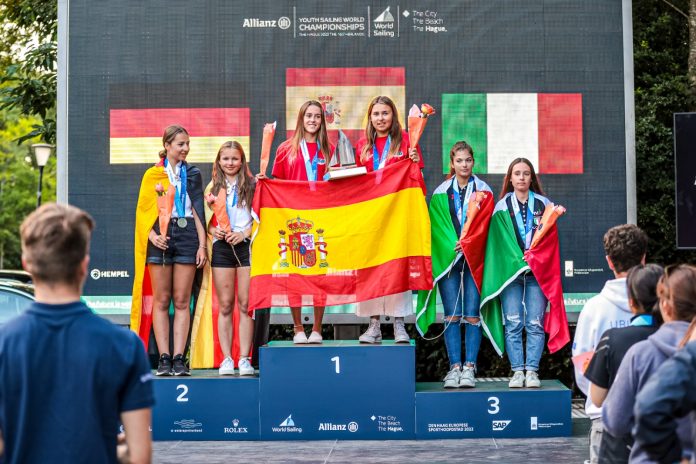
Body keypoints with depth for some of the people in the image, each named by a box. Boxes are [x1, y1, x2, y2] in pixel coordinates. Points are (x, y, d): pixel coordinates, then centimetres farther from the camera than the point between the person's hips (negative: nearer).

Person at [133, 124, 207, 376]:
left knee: (182, 301, -1)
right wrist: (152, 235, -11)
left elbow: (199, 211, 9)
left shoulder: (193, 174, 12)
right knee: (161, 300, -1)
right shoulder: (152, 175, 8)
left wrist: (202, 245, 1)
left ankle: (179, 358, 0)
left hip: (187, 236, 1)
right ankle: (164, 358, 2)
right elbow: (143, 210, 5)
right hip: (160, 238, -1)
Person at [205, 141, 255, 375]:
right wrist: (214, 231, -6)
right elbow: (206, 220, 14)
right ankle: (227, 359, 5)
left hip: (246, 246, -2)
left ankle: (245, 358, 1)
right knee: (225, 306, 2)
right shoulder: (213, 187, 13)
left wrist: (244, 233, -11)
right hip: (221, 248, 2)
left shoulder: (251, 185, 6)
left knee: (245, 305, -3)